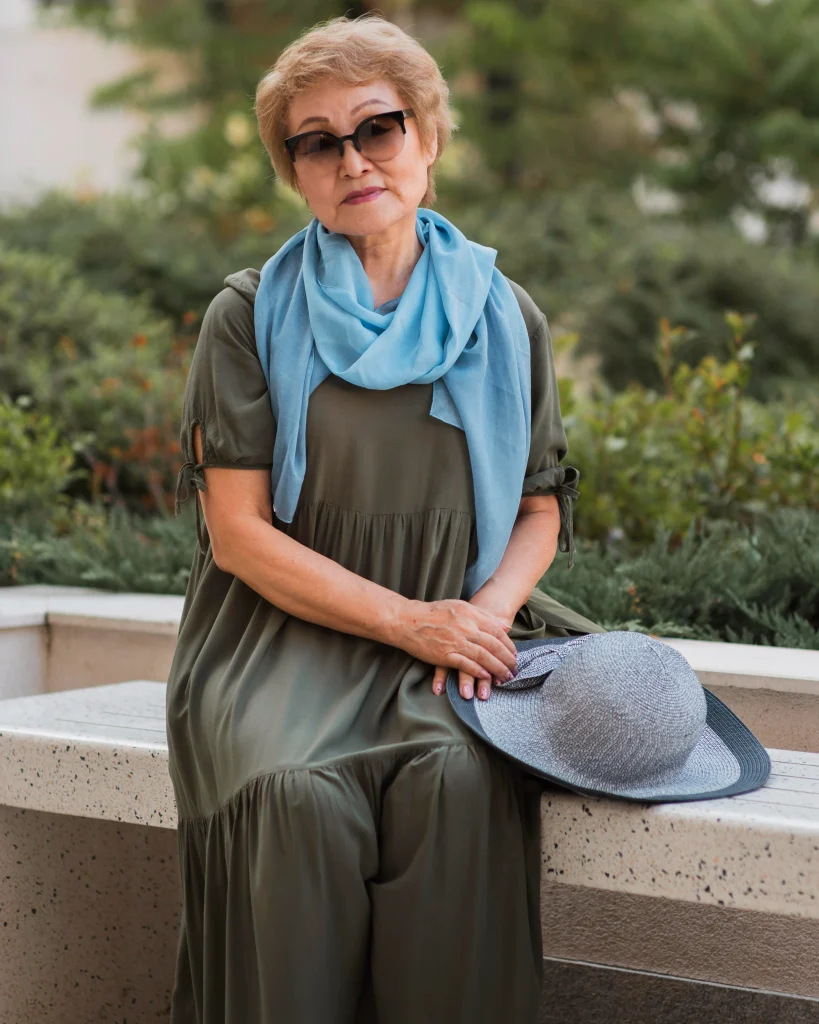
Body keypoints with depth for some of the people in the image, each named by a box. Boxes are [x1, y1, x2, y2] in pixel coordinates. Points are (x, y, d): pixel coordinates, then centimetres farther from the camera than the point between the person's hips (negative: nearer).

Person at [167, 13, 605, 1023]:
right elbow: (238, 530, -3)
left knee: (456, 779, -32)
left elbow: (541, 508, 16)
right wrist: (407, 618, -13)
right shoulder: (250, 317, 3)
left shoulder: (504, 319, 11)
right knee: (299, 799, -33)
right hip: (283, 636, -1)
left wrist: (489, 609, -7)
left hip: (453, 636, 2)